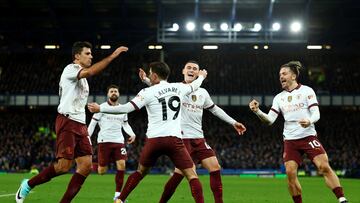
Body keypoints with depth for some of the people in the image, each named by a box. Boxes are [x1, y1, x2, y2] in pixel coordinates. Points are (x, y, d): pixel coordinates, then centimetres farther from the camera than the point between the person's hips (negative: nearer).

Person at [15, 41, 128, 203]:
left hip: (80, 124, 9)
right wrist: (112, 56, -26)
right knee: (64, 165, -15)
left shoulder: (82, 77, 22)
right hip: (67, 122, -9)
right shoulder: (70, 69, -6)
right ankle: (28, 185, 5)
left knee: (86, 165, -4)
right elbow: (90, 71, -25)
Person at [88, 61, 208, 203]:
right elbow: (193, 86, 32)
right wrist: (201, 76, 56)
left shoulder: (148, 92, 0)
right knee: (192, 175, 1)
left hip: (154, 140, 1)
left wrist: (100, 108, 0)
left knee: (140, 172, 23)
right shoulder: (178, 88, 10)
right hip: (174, 139, 0)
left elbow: (126, 108, -8)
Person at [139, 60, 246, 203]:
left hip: (199, 139, 6)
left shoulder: (203, 92, 16)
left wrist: (233, 123, 27)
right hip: (182, 139, -6)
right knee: (180, 173, -13)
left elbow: (215, 109, 27)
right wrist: (145, 79, -30)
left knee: (215, 167, -3)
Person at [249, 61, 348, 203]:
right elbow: (270, 120, 5)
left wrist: (309, 121, -29)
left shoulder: (306, 91, 1)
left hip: (308, 137, -3)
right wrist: (257, 111, -14)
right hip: (290, 141, 4)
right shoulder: (279, 98, 12)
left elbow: (316, 114, -7)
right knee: (290, 173, -10)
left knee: (324, 167, -16)